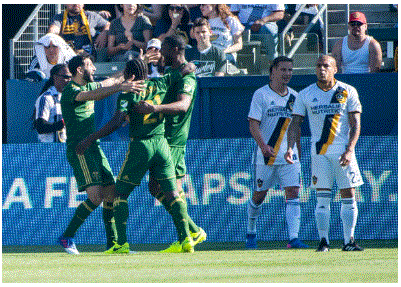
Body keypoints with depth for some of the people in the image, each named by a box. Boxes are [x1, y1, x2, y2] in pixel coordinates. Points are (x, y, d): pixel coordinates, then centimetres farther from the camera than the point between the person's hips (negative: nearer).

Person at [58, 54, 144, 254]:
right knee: (96, 197, -18)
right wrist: (121, 87, -41)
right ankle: (67, 237, -8)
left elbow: (111, 81, 33)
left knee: (112, 193, 3)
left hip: (93, 148, 9)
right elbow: (94, 95, -31)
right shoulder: (70, 91, -12)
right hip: (79, 150, -9)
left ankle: (112, 243, 11)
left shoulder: (88, 86, 16)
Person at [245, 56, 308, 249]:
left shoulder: (294, 96, 11)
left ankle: (293, 238, -17)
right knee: (259, 195, 7)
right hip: (265, 155, -3)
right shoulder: (261, 95, -4)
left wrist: (298, 150, 21)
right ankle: (251, 232, 29)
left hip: (289, 156, 3)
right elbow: (253, 124, -11)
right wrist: (263, 146, -26)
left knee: (293, 193, -11)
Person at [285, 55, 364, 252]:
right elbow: (296, 123, 6)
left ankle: (348, 241, 7)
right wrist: (290, 147, -9)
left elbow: (355, 124, 0)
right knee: (322, 198, -4)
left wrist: (350, 150, -12)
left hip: (343, 152, 0)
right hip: (319, 152, 0)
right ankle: (323, 241, 0)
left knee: (348, 197, 0)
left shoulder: (348, 92, 3)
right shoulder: (305, 95, 6)